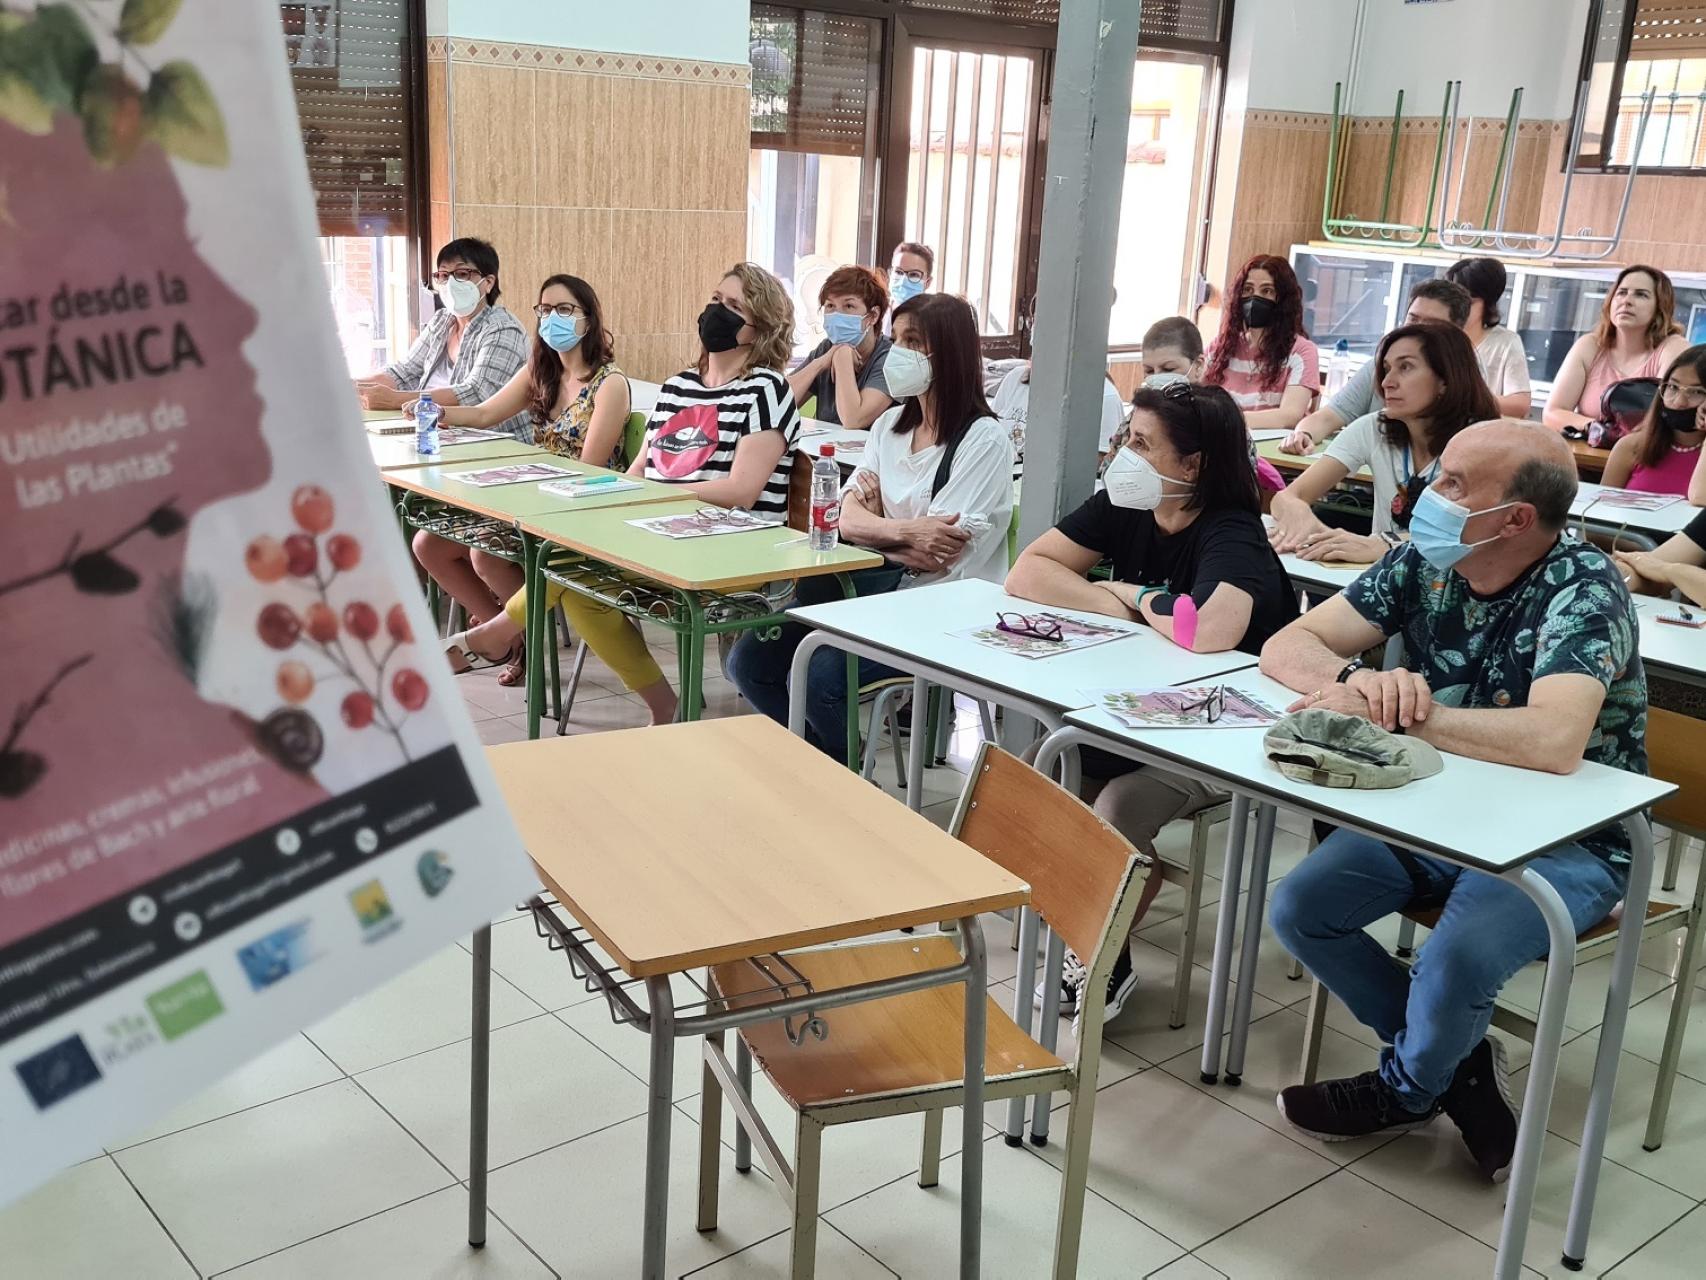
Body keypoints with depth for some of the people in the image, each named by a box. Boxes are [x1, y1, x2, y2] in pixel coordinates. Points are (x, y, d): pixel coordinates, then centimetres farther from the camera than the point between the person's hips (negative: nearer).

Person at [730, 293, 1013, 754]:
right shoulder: (891, 424, 13)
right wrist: (902, 532, -19)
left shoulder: (984, 439, -10)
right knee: (750, 661, -5)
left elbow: (937, 555, -17)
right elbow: (846, 518, -1)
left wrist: (876, 524, -3)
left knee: (822, 677, -27)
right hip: (877, 586, 7)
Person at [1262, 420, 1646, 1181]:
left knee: (1452, 966, -29)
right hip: (1437, 813, 6)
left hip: (1562, 843, -6)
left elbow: (1553, 740, -40)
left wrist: (1403, 713, -32)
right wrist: (1357, 680, -28)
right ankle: (1456, 1062, 12)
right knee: (1299, 910, -9)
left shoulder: (1584, 589, -23)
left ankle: (1407, 1088, 7)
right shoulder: (1423, 562, -5)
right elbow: (1287, 646, -5)